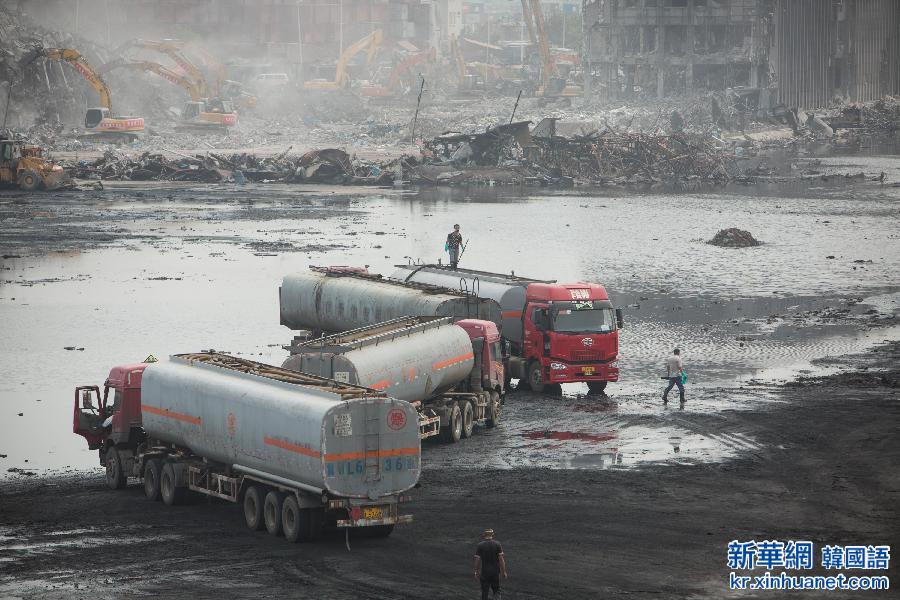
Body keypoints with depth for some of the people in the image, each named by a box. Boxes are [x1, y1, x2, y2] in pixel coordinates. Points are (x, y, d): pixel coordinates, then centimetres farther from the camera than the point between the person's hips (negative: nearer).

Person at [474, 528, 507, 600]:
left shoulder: (479, 545, -5)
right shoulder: (497, 544, -4)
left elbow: (477, 560, -3)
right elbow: (501, 559, -5)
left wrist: (476, 572, 8)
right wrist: (504, 572, 1)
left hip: (484, 572, -1)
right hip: (495, 571, 1)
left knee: (484, 592, 6)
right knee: (496, 589, 15)